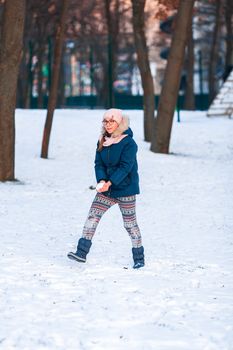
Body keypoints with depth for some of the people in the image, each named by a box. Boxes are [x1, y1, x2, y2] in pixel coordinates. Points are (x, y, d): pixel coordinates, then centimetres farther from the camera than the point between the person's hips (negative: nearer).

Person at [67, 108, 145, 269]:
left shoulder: (128, 143, -14)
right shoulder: (102, 142, 6)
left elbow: (125, 167, -20)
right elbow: (99, 163, 2)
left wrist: (110, 183, -28)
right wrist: (101, 180, -16)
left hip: (125, 189, -6)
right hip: (106, 189, 6)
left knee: (130, 223, 2)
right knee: (93, 216, -4)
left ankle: (139, 258, 14)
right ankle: (82, 252, -5)